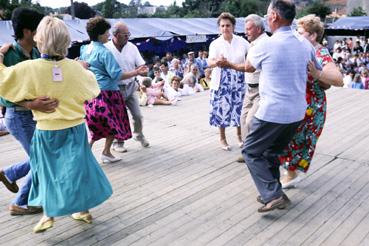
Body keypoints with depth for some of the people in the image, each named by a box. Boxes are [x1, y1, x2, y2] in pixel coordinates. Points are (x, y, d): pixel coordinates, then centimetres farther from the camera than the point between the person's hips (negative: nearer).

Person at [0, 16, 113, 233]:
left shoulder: (28, 69, -17)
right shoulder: (76, 68, -10)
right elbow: (92, 89, 6)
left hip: (47, 130, -1)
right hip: (75, 128, 2)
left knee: (49, 170, 16)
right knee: (77, 167, 15)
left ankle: (48, 214, 21)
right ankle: (83, 210, 26)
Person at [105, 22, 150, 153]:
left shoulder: (132, 47, -3)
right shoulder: (106, 48, -14)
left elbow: (142, 66, -2)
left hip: (130, 87, 3)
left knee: (138, 115, 7)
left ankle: (138, 134, 35)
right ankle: (118, 142, 28)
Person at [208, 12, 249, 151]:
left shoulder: (242, 41, 1)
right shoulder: (215, 44, -5)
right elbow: (210, 62, -19)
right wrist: (217, 62, -43)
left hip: (239, 82, 2)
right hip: (222, 83, -2)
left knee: (239, 109, 10)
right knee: (222, 110, 2)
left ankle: (239, 136, 31)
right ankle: (222, 139, 20)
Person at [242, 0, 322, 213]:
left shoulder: (265, 45, -13)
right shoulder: (305, 44, 4)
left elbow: (249, 68, 9)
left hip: (273, 112, -7)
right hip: (297, 112, 7)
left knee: (251, 152, 8)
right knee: (271, 152, 21)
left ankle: (274, 195, -1)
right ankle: (272, 193, 25)